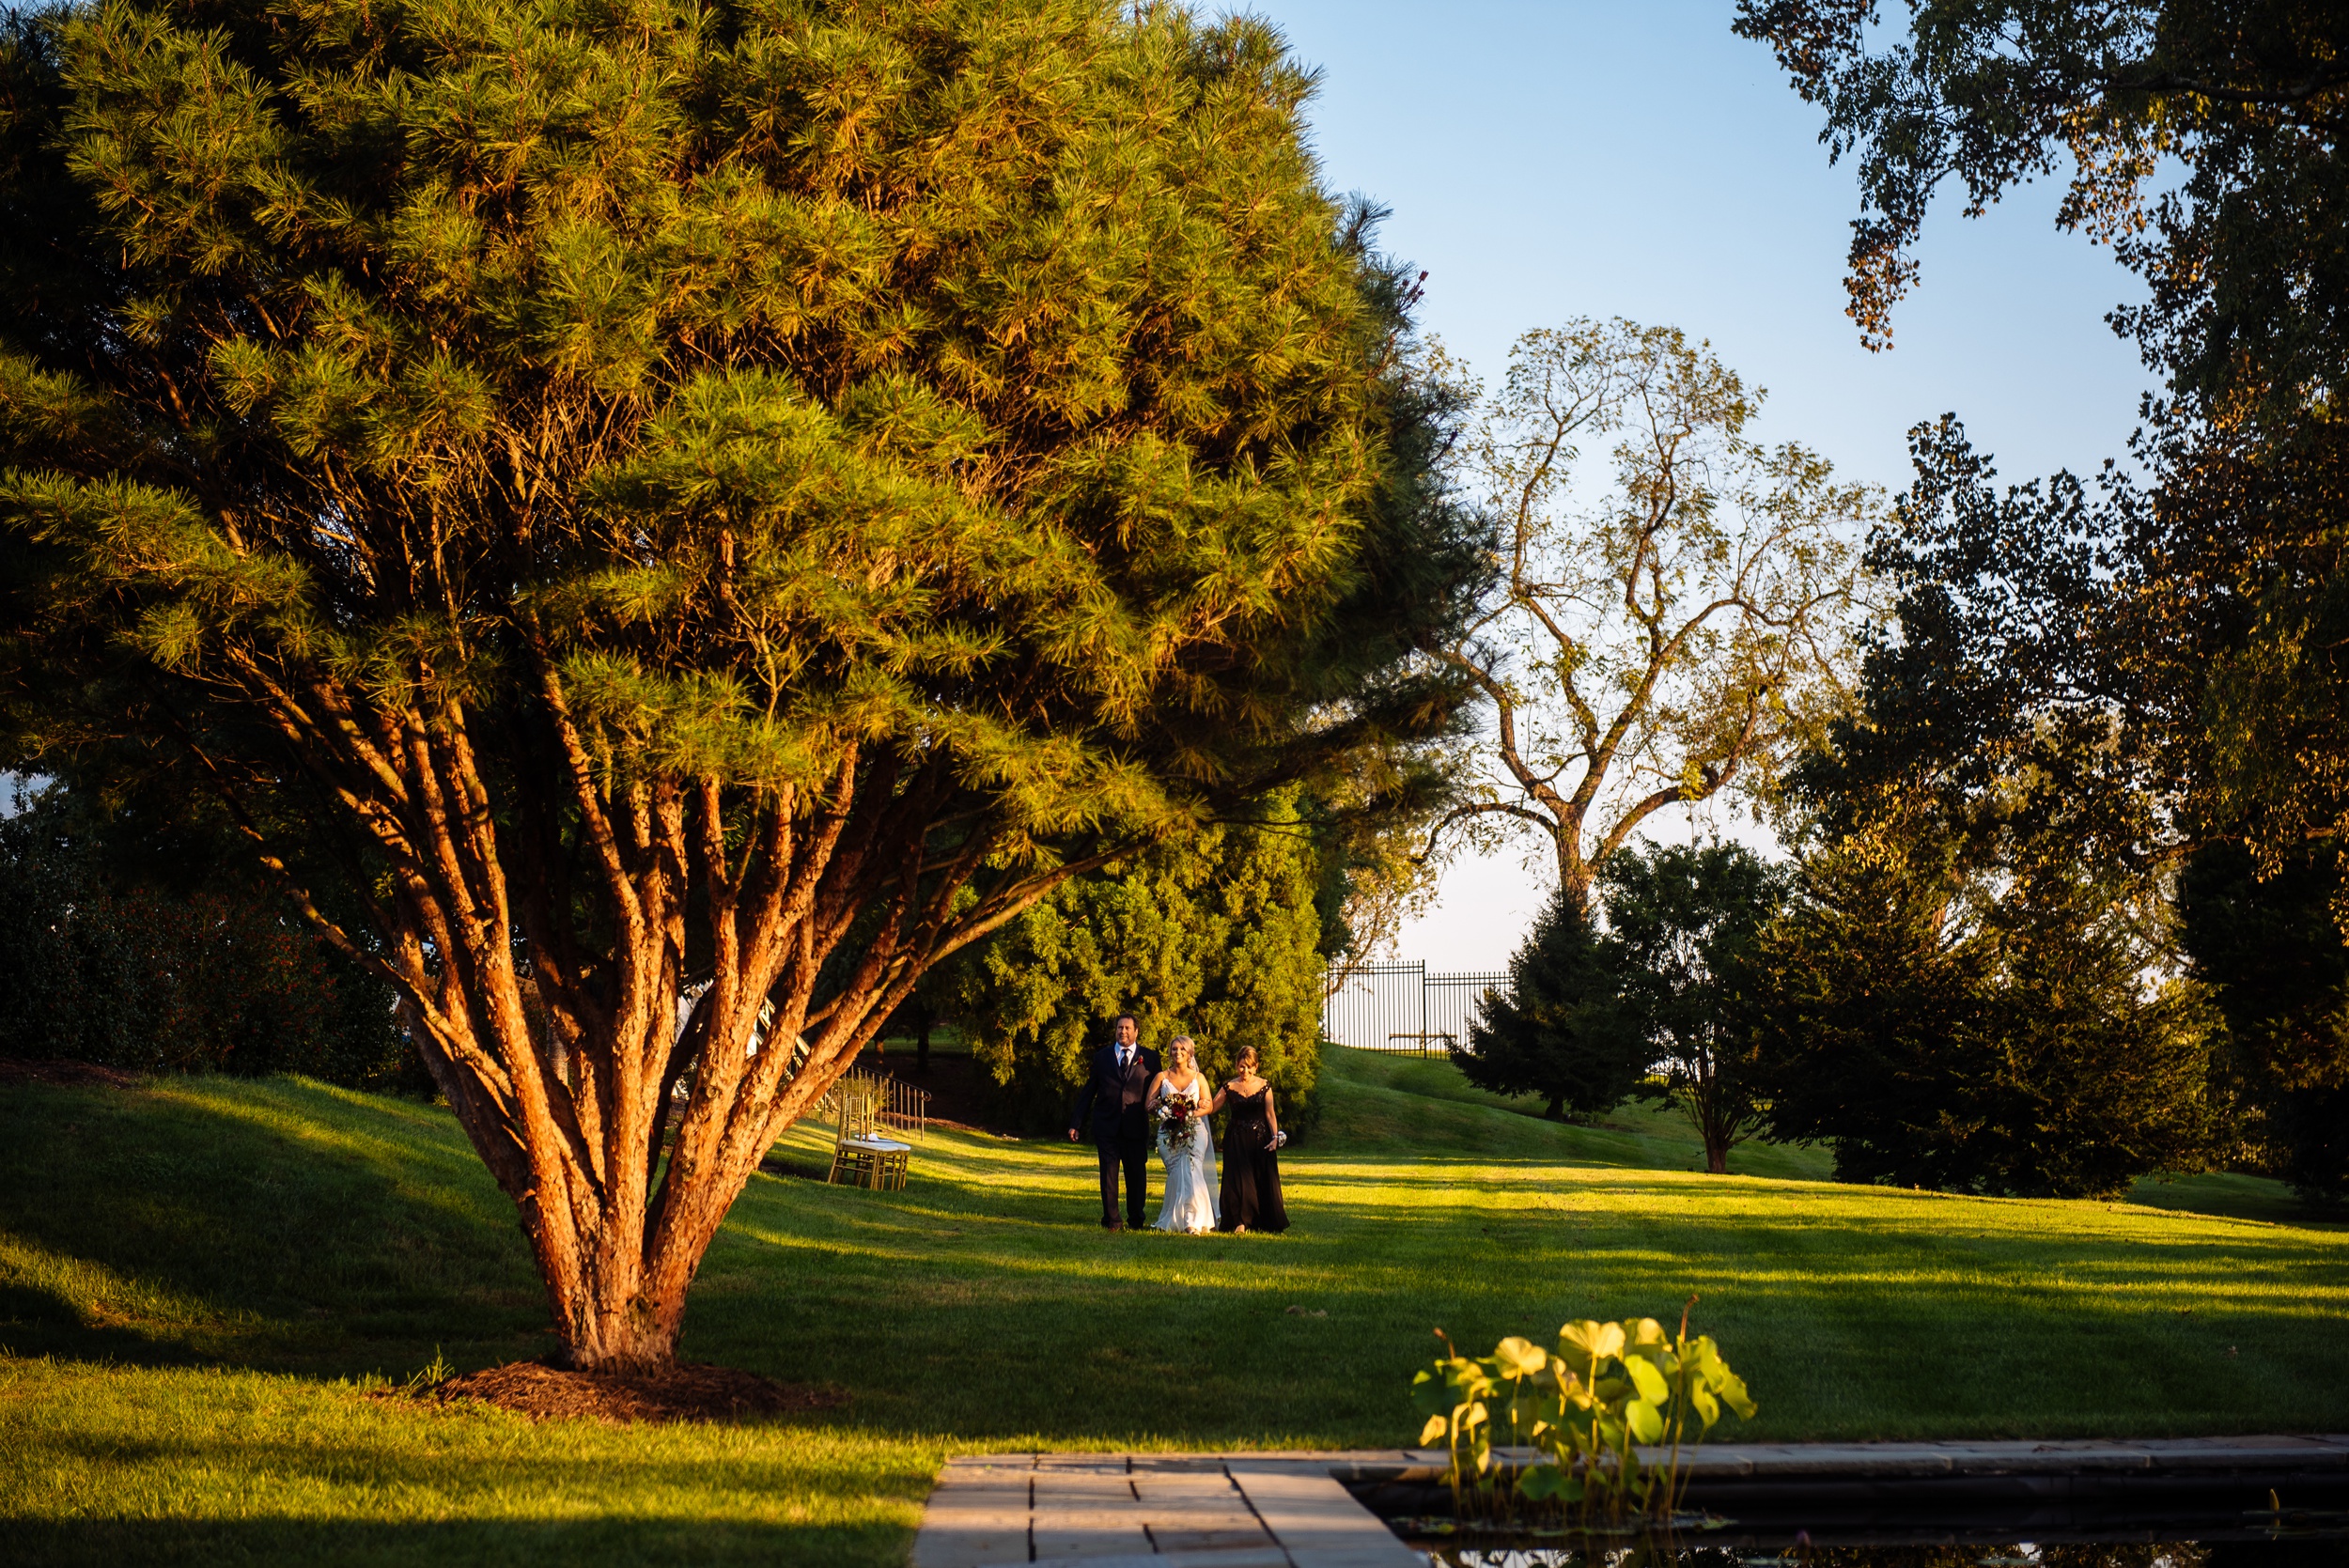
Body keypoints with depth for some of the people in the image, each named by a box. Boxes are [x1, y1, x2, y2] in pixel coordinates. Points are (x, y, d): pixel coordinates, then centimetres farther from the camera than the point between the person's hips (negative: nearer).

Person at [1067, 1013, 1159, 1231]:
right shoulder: (1102, 1057, 10)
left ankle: (1136, 1220, 19)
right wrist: (1076, 1123, 8)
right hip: (1106, 1125, 1)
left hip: (1136, 1127, -1)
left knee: (1136, 1175, 5)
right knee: (1108, 1173, 1)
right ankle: (1111, 1220, 8)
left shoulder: (1150, 1058, 6)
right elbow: (1088, 1091, 11)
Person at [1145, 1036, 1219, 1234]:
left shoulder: (1198, 1078, 11)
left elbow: (1208, 1106, 5)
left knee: (1190, 1173, -17)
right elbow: (1150, 1104, 5)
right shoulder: (1162, 1077, 9)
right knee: (1177, 1176, -6)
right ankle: (1175, 1220, 4)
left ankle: (1192, 1221, -18)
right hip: (1168, 1134, 1)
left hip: (1194, 1131, -1)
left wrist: (1189, 1115, -11)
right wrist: (1163, 1113, -14)